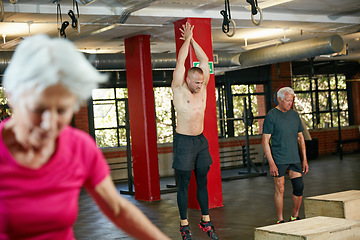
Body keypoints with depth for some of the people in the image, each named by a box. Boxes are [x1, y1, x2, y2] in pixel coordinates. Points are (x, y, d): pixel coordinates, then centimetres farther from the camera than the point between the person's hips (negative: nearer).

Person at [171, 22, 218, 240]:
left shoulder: (202, 88, 7)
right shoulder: (179, 89, -6)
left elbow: (205, 61, 9)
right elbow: (180, 62, -10)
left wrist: (193, 40, 9)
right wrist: (187, 39, -2)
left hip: (201, 140, 5)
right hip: (184, 141, -5)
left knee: (203, 181, 10)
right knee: (184, 184, 1)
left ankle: (206, 221, 20)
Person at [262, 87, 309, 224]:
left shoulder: (294, 115, 12)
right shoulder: (271, 116, -6)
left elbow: (300, 138, 17)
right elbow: (265, 141, -8)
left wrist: (305, 159, 11)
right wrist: (271, 163, -13)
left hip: (294, 159, 5)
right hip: (278, 160, -5)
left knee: (299, 187, 0)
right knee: (280, 189, -2)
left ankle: (294, 217, 17)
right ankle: (280, 220, 9)